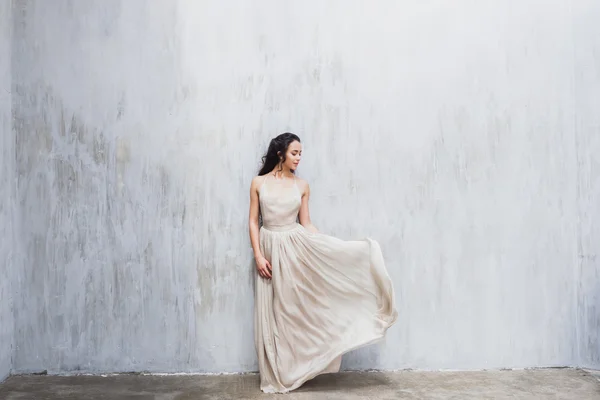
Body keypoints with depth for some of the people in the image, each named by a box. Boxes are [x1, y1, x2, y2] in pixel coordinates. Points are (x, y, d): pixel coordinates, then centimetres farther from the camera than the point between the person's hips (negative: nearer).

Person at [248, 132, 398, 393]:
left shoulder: (302, 186, 4)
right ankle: (276, 375, 21)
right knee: (273, 313, 7)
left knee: (294, 309, -1)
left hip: (296, 248, 0)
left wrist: (335, 247, 0)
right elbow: (253, 222, 1)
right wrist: (258, 256, -8)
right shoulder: (259, 183, 1)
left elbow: (306, 224, 5)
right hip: (270, 249, 0)